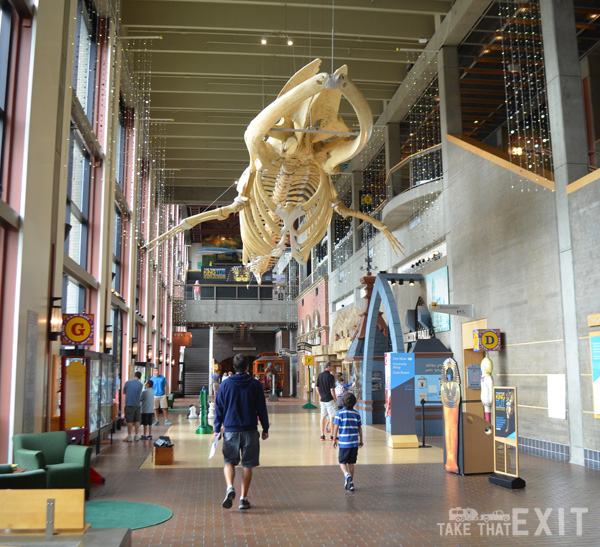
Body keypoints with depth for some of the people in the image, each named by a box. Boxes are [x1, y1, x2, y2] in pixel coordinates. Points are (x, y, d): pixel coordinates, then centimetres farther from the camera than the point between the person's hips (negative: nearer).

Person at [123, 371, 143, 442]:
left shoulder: (127, 382, -5)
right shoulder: (140, 385, 3)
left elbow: (123, 392, 8)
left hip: (129, 404, -3)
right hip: (137, 404, 3)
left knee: (129, 421, 1)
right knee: (137, 421, 9)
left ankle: (129, 436, 4)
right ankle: (137, 436, 14)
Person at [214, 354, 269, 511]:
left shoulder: (226, 384, 1)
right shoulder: (255, 384, 0)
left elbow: (219, 407, 4)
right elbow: (261, 409, 3)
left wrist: (217, 428, 12)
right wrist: (265, 429, 11)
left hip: (230, 430, 0)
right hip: (250, 430, 0)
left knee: (229, 461, 12)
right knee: (247, 464, 9)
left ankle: (230, 488, -13)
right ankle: (243, 498, 10)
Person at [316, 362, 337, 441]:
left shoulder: (320, 375, 6)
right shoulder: (330, 376, -16)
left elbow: (317, 388, 10)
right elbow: (332, 390, -18)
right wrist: (335, 398, -7)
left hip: (322, 400, 7)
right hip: (330, 400, -7)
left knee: (323, 417, 11)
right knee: (333, 417, 1)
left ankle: (322, 435, 14)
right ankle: (333, 435, 4)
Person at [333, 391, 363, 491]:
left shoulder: (340, 413, -7)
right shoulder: (356, 413, 4)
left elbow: (336, 427, -8)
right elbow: (360, 428, 8)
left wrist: (334, 439, 1)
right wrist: (361, 440, 18)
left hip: (344, 442, -3)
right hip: (354, 442, 3)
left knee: (342, 462, 7)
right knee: (351, 463, 13)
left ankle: (347, 475, -20)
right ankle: (351, 483, 16)